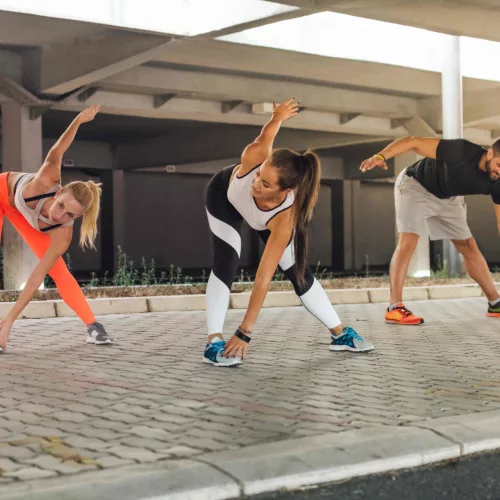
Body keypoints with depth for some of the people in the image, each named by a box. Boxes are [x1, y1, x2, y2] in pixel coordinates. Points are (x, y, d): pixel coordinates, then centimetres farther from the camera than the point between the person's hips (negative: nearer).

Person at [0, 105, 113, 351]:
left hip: (22, 214, 1)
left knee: (58, 270, -9)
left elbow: (37, 278, -36)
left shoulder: (62, 235, -37)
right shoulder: (47, 182, -45)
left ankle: (92, 326, 1)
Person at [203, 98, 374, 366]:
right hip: (225, 194, 0)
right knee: (226, 262, -22)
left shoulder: (284, 218, -44)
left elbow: (263, 278, -41)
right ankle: (213, 342, -20)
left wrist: (244, 333, -39)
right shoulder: (254, 156, -46)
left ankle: (339, 333, 20)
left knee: (299, 273, 2)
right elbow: (266, 137, -20)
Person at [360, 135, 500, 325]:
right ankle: (394, 308, -22)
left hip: (446, 198, 6)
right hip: (415, 186, -6)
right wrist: (381, 156, -50)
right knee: (409, 241, -22)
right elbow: (413, 142, -37)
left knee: (469, 246, 9)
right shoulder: (462, 152, -36)